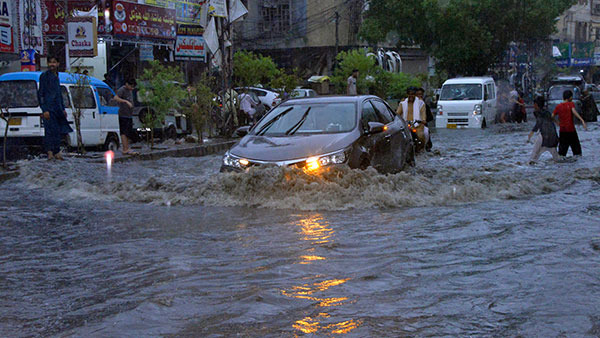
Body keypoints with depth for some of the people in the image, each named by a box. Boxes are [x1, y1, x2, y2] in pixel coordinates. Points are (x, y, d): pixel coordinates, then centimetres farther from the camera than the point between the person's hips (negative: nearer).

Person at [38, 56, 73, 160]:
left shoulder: (56, 76, 18)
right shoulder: (44, 76, -5)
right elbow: (40, 94, -10)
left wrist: (63, 109, 24)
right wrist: (44, 109, -17)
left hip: (58, 108, 8)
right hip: (49, 108, -8)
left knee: (58, 132, 9)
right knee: (50, 130, -14)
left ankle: (56, 153, 16)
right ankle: (50, 152, -18)